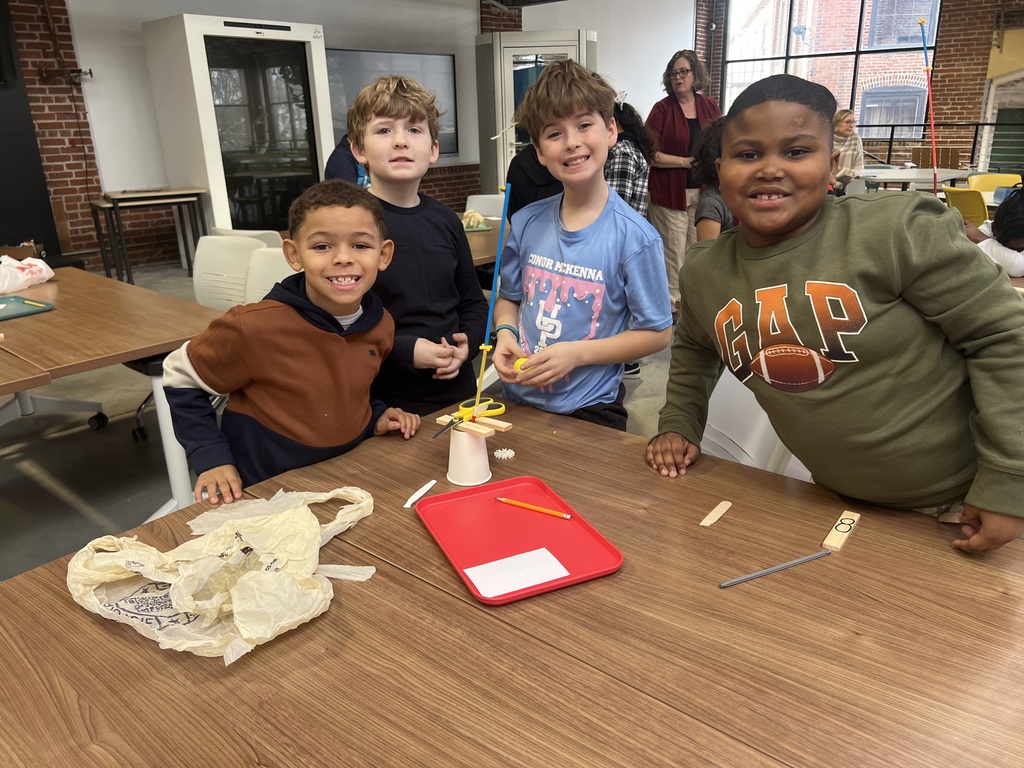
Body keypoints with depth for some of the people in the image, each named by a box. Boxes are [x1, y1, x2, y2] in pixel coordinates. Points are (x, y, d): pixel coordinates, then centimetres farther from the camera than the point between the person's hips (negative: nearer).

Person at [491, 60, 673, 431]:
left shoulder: (633, 236, -16)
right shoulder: (526, 223, -3)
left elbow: (657, 332, -11)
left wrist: (576, 353, -20)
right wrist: (505, 334, -11)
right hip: (518, 401, 5)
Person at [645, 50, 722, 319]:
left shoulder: (710, 107, 9)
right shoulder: (662, 109, -1)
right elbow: (650, 154, -8)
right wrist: (685, 162, -14)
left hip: (702, 191, 4)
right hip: (670, 193, -3)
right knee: (673, 251, -1)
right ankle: (673, 302, 12)